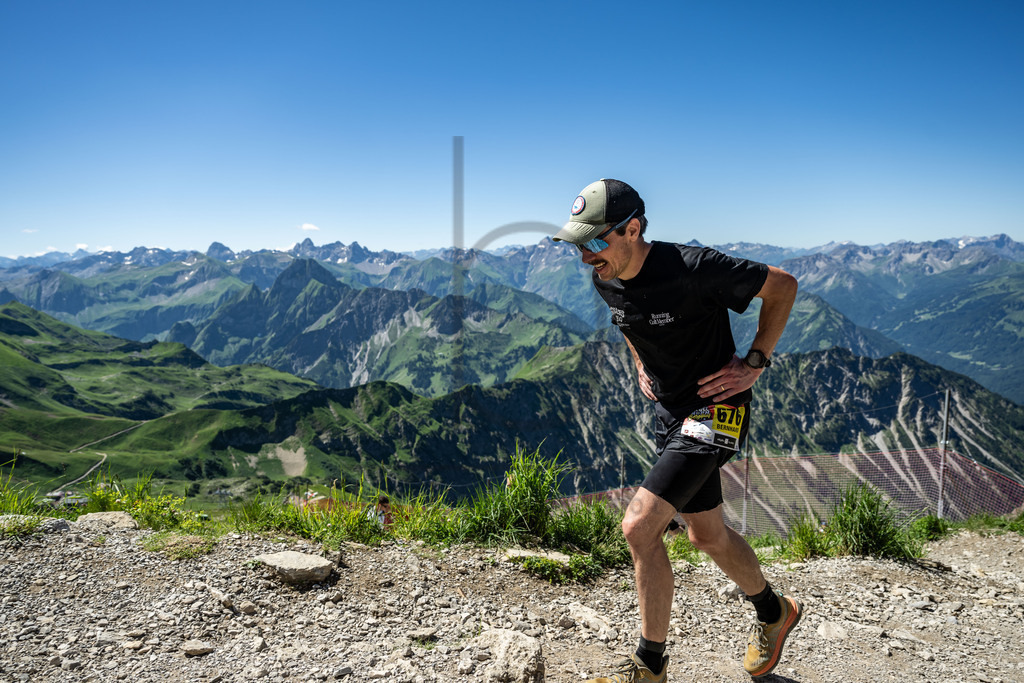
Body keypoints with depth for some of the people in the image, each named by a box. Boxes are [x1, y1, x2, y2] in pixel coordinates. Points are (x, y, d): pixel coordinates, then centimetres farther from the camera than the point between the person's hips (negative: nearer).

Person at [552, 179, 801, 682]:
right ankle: (773, 612, 46)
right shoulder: (605, 280, -4)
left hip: (715, 409, -8)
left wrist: (754, 363, -14)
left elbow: (783, 285, -12)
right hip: (671, 412, 8)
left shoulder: (693, 268, -25)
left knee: (639, 525, -16)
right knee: (707, 535, 19)